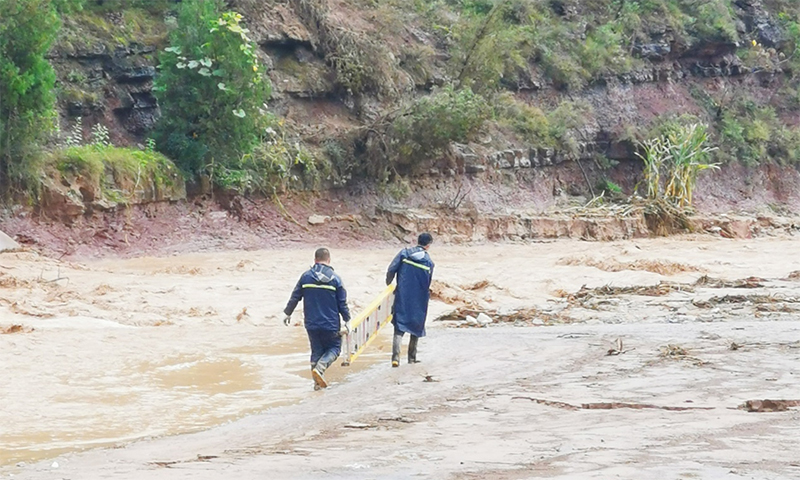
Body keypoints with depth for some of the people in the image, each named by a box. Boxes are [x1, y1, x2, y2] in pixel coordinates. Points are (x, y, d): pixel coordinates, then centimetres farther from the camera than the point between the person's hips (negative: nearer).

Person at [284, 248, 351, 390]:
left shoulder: (306, 276, 0)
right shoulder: (335, 278, -5)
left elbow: (295, 297, 5)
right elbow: (342, 303, -2)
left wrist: (288, 313, 18)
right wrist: (347, 321, 7)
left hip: (311, 324, 3)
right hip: (330, 324, -2)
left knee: (316, 351, 16)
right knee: (334, 348, 13)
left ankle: (318, 382, 12)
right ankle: (320, 367, -14)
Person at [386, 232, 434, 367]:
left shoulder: (404, 253, -3)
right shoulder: (429, 262, -5)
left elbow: (391, 269, -7)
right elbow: (428, 284, -3)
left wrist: (389, 284, 10)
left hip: (402, 298, 0)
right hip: (419, 301, 0)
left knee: (399, 327, -1)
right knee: (416, 328, 17)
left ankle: (396, 356, -18)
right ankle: (412, 357, 24)